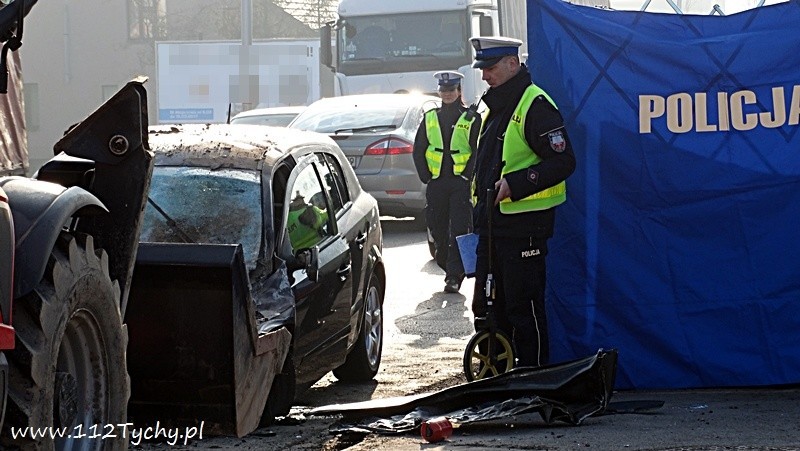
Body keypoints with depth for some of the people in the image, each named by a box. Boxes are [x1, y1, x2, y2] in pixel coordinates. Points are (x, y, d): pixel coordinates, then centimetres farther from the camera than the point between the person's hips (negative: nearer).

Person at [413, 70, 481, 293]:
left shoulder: (471, 119, 2)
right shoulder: (430, 118, 13)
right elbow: (418, 150, 14)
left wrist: (467, 176, -10)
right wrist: (425, 176, 3)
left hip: (461, 183, -4)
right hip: (436, 183, 4)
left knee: (459, 230, -8)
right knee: (438, 228, 7)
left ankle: (454, 276, -7)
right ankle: (451, 270, 24)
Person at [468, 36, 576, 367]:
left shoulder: (535, 105, -12)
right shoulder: (493, 110, 18)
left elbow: (563, 161, -18)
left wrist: (515, 184, -24)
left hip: (524, 227, -9)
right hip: (493, 225, 9)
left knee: (524, 307, -4)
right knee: (487, 306, 12)